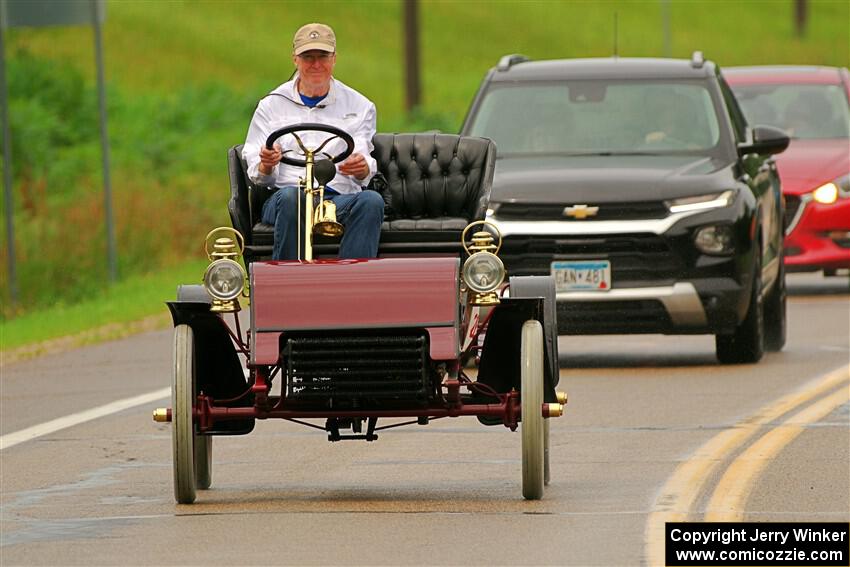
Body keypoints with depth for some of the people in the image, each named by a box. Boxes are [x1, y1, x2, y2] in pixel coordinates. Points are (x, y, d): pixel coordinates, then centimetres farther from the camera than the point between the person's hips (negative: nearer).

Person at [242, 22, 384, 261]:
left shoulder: (359, 106, 18)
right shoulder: (272, 105, 17)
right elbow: (257, 176, 10)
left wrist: (362, 168, -20)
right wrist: (267, 165, -15)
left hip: (340, 197, 0)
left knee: (371, 201, -33)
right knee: (290, 197, -37)